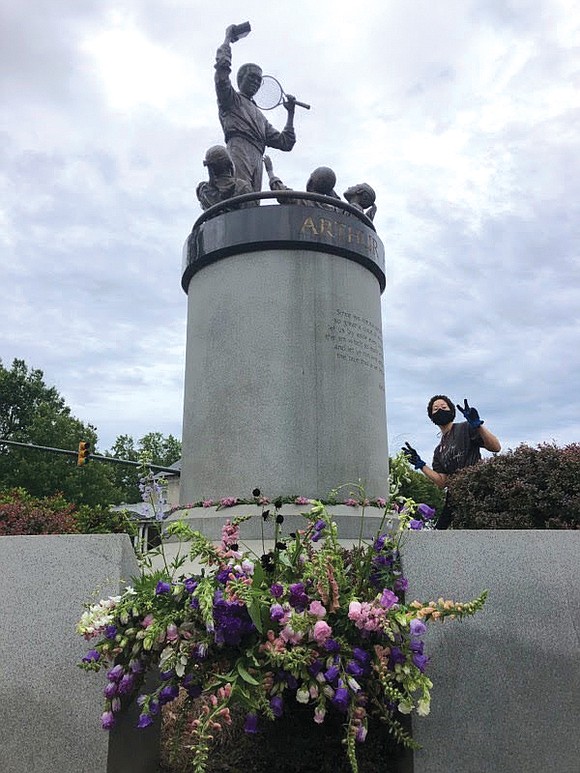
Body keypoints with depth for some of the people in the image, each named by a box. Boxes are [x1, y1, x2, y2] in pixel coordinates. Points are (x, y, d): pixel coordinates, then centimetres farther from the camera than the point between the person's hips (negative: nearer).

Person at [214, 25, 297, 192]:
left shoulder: (260, 116, 39)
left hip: (256, 163, 6)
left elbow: (285, 143, 34)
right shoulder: (231, 99, 22)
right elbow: (222, 65, 5)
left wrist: (291, 113, 32)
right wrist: (228, 38, 19)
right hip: (238, 153, -5)